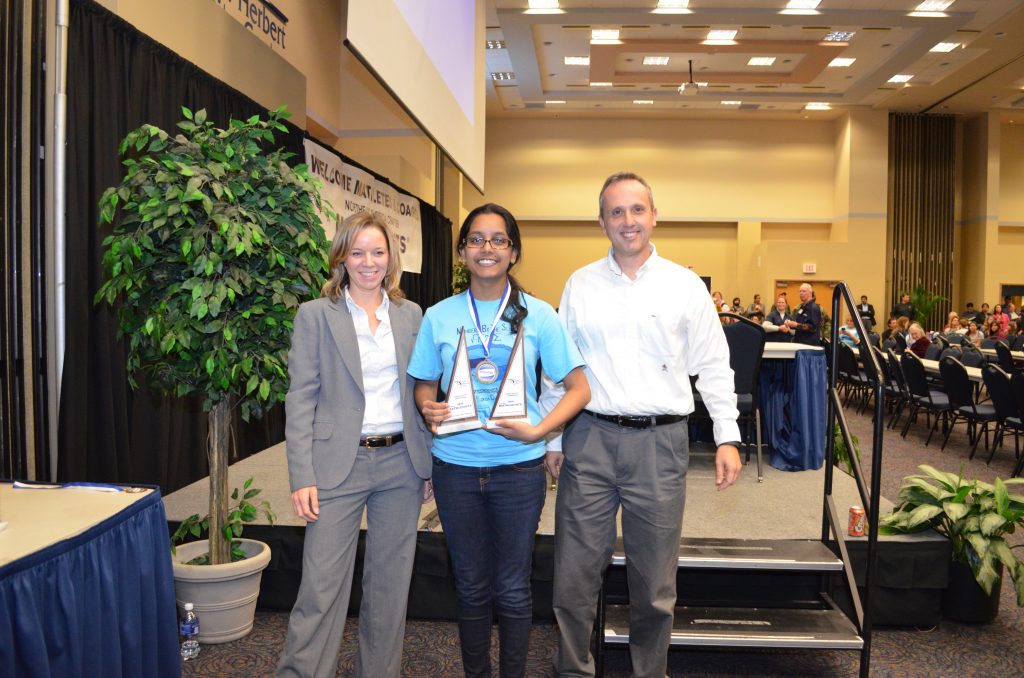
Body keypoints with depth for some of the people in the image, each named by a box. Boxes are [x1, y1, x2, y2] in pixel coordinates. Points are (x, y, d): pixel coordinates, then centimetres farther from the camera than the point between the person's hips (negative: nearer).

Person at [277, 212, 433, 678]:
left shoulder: (411, 314, 9)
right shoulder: (315, 315, -1)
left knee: (390, 584, 13)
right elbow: (300, 401, -4)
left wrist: (429, 463, 8)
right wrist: (302, 478, -11)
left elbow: (418, 393, 12)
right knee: (321, 587, -2)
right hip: (339, 466, -3)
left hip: (401, 463, 3)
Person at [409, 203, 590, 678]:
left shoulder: (537, 314, -3)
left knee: (513, 588, 11)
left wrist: (537, 430, -17)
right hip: (456, 467, 2)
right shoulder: (439, 316, 2)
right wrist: (429, 408, -12)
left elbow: (579, 388, -3)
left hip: (519, 468, -1)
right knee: (471, 585, 15)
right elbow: (425, 385, 10)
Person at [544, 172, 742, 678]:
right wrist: (552, 437, 7)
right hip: (589, 439, 1)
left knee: (654, 582, 11)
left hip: (660, 442, 0)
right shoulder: (580, 285, 6)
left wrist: (727, 437, 1)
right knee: (574, 574, 6)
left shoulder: (685, 286, 4)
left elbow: (713, 366, 6)